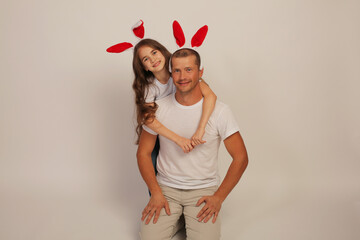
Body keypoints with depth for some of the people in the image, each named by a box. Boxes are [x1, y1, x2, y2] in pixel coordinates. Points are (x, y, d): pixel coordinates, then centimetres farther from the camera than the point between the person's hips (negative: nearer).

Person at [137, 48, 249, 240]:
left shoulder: (219, 111, -8)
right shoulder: (158, 109, -3)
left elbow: (240, 158, -5)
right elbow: (143, 153, 4)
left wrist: (219, 197, -10)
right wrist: (156, 193, -7)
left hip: (204, 189, -1)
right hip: (165, 187, 1)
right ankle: (175, 217, 12)